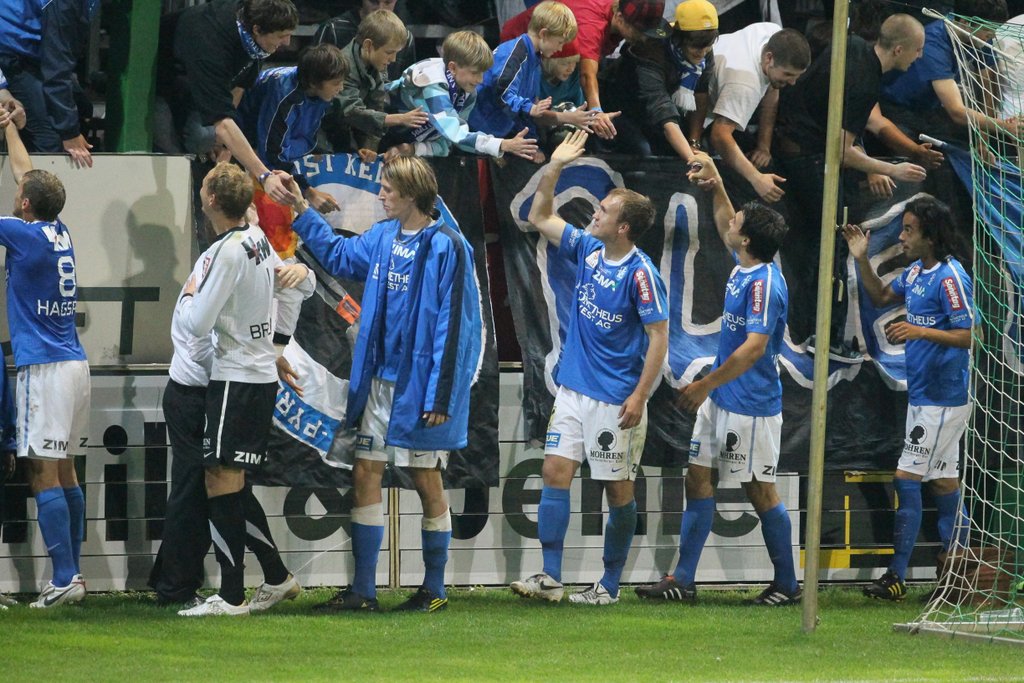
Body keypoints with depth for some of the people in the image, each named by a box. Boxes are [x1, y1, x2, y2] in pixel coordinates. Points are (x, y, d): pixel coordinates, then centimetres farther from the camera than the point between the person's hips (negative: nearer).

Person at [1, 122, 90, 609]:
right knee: (65, 473, 13)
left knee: (43, 475, -9)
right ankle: (71, 573, 15)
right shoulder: (60, 233, 9)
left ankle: (64, 577, -15)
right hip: (74, 364, 8)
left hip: (43, 368, -8)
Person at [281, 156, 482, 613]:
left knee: (426, 481, 4)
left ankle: (434, 589, 15)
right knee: (365, 476, 5)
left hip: (420, 386, -7)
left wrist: (440, 397, -19)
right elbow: (338, 255, 29)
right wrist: (301, 211, 24)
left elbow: (452, 326, -17)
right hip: (379, 382, 7)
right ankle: (362, 591, 9)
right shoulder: (382, 238, 7)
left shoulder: (445, 247, -15)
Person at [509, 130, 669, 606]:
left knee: (618, 489, 3)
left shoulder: (641, 273, -15)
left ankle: (610, 585, 10)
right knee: (555, 472, -1)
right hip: (573, 388, 7)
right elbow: (540, 218, 18)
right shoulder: (586, 251, 5)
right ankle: (550, 579, -1)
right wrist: (554, 167, 6)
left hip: (616, 399, -7)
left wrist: (639, 396, -19)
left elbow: (658, 338, -15)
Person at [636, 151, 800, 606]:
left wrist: (705, 386, -26)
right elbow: (725, 227, 28)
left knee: (759, 490, 0)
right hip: (721, 399, 10)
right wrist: (716, 185, 19)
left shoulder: (764, 285, -22)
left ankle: (787, 584, 12)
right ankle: (683, 581, 9)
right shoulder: (743, 266, 6)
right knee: (698, 478, 7)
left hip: (751, 407, -10)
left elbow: (754, 347, -28)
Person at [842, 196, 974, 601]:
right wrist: (862, 260, 11)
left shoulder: (950, 277, -18)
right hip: (924, 394, 10)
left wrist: (920, 331, -29)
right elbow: (881, 297, 24)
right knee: (943, 478, 13)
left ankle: (896, 577, -8)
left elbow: (967, 336, -21)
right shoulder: (917, 272, 10)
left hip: (942, 398, -10)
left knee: (907, 478, -10)